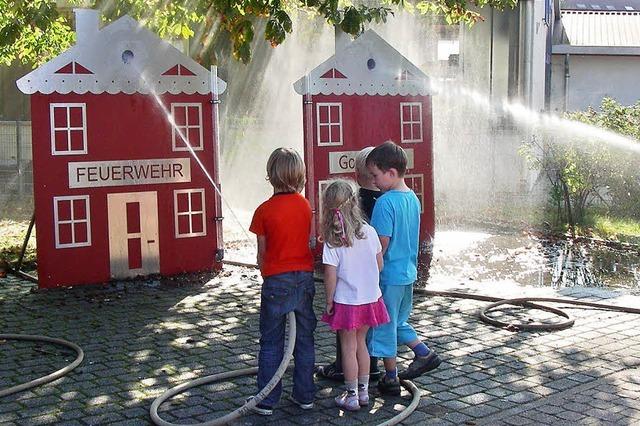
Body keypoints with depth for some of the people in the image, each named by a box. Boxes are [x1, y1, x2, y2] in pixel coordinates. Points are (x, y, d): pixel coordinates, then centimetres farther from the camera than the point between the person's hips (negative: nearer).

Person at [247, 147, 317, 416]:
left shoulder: (264, 211, -10)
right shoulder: (305, 206, 0)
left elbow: (262, 253, -3)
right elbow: (307, 240, 9)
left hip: (276, 281, -3)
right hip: (304, 278, 3)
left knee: (271, 343, 6)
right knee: (304, 339, 12)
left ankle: (267, 401, 11)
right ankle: (304, 395, 19)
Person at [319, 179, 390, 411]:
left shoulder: (332, 241, -16)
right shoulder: (369, 232, -6)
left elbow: (330, 275, -16)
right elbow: (379, 265, 2)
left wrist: (329, 301, -3)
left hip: (346, 302, -4)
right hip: (370, 298, 4)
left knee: (348, 348, 9)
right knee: (361, 343, 19)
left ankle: (352, 396, 17)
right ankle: (363, 391, 28)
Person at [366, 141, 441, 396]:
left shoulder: (385, 202, -20)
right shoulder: (413, 198, 5)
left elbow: (382, 243, -21)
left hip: (388, 275, -8)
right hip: (408, 272, 8)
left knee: (384, 325, 7)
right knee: (398, 321, 25)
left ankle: (391, 378, 16)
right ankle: (425, 354, 24)